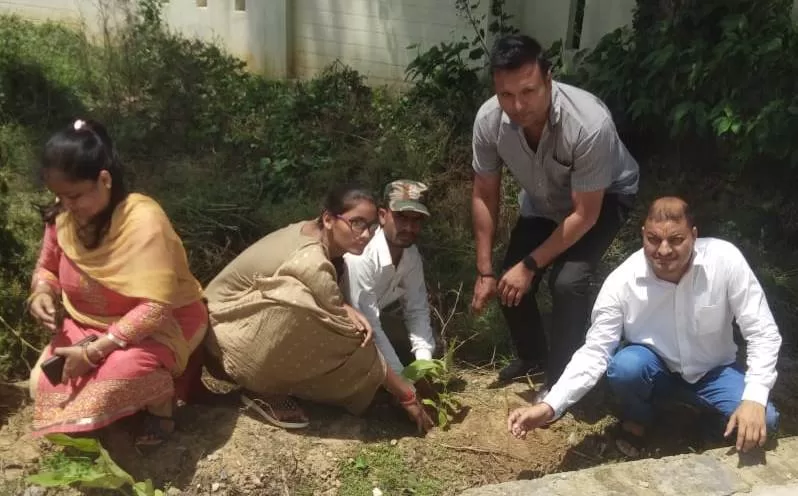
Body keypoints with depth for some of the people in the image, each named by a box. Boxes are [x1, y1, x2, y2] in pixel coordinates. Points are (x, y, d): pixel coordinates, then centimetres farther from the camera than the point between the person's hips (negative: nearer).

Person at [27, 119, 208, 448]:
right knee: (44, 385, -11)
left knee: (117, 373, -34)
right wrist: (42, 293, -14)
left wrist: (94, 351, -33)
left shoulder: (143, 220, -29)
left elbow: (155, 309, -33)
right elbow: (47, 268, 10)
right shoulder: (62, 217, -10)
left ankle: (161, 399, -2)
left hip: (163, 323, -6)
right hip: (90, 322, 6)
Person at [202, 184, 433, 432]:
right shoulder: (311, 262, -31)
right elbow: (349, 340, -25)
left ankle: (271, 378, 6)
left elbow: (328, 299, 6)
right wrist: (408, 395, -18)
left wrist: (348, 310, -19)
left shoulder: (312, 231, -6)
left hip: (249, 311, 9)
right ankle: (263, 389, -10)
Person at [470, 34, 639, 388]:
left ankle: (560, 379, -3)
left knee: (568, 281, -25)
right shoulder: (488, 119, -27)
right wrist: (485, 272, -13)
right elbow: (484, 195, -13)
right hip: (542, 201, 5)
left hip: (604, 199, -4)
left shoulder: (589, 124, -40)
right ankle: (533, 357, 27)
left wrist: (530, 264, -26)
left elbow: (584, 214, -30)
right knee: (511, 284, -2)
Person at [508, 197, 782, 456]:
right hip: (654, 369, 0)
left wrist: (754, 399, -35)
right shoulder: (621, 282, -24)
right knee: (626, 365, -34)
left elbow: (763, 334, -20)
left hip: (713, 370, 1)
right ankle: (637, 417, 1)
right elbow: (594, 352, -21)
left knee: (765, 420, -25)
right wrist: (549, 406, -33)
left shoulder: (725, 260, -25)